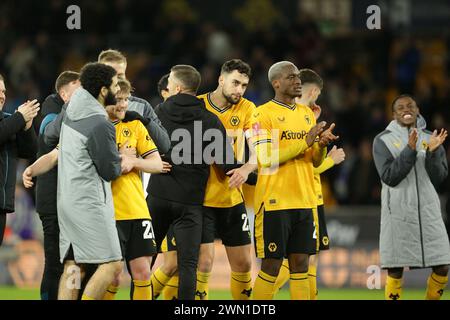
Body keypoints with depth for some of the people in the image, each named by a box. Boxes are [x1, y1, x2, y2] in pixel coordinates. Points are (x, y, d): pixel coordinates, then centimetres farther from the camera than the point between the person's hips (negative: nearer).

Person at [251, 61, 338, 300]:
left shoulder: (306, 113, 14)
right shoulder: (263, 114, -6)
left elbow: (315, 162, 16)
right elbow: (266, 158, -18)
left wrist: (321, 144, -6)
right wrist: (305, 142, -18)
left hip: (303, 201, 6)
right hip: (275, 201, -6)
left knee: (300, 263, 5)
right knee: (271, 265, -3)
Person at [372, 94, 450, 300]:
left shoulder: (430, 139, 10)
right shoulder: (383, 141, 1)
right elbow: (389, 177, -10)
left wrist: (433, 152, -12)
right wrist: (410, 150, -18)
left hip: (428, 212, 3)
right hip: (398, 213, -3)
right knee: (395, 271, -4)